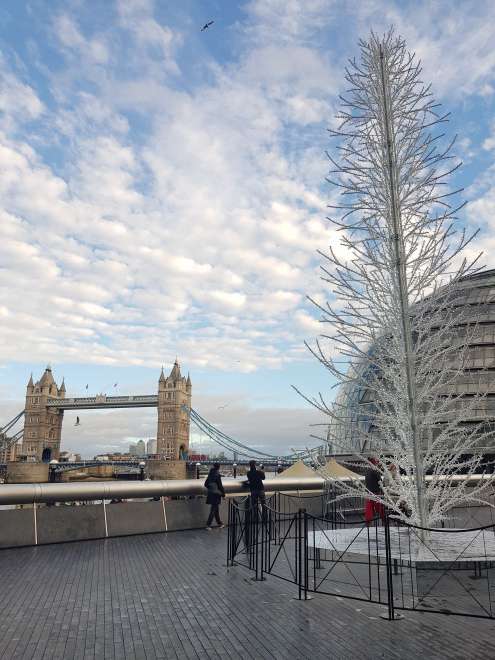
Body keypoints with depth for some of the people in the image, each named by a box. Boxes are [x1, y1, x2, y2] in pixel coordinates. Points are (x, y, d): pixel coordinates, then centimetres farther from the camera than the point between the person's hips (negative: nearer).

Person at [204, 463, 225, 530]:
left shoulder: (210, 475, 6)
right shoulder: (217, 475, -17)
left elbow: (206, 484, 13)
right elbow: (220, 485, -15)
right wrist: (223, 493, -3)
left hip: (210, 494, 8)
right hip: (216, 494, -8)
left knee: (216, 509, 18)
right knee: (213, 510, -2)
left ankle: (219, 523, 29)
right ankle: (208, 525, -3)